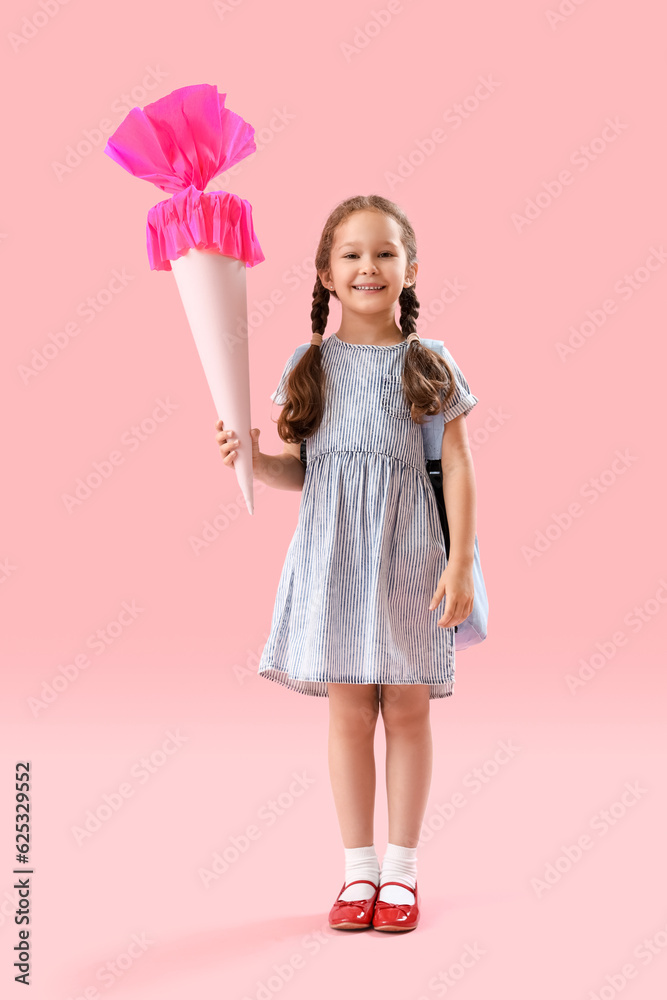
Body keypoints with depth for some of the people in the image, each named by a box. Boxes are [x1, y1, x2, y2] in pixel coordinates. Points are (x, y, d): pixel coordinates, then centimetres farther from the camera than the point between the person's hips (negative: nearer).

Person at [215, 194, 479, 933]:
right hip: (332, 553, 1)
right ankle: (358, 870, 17)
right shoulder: (310, 367, 7)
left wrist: (460, 564, -6)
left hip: (409, 552, -1)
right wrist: (251, 458, -10)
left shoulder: (431, 367, 2)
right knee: (348, 708, 4)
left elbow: (459, 469, 0)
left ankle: (401, 869, 17)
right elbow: (299, 471, 10)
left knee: (407, 707, 4)